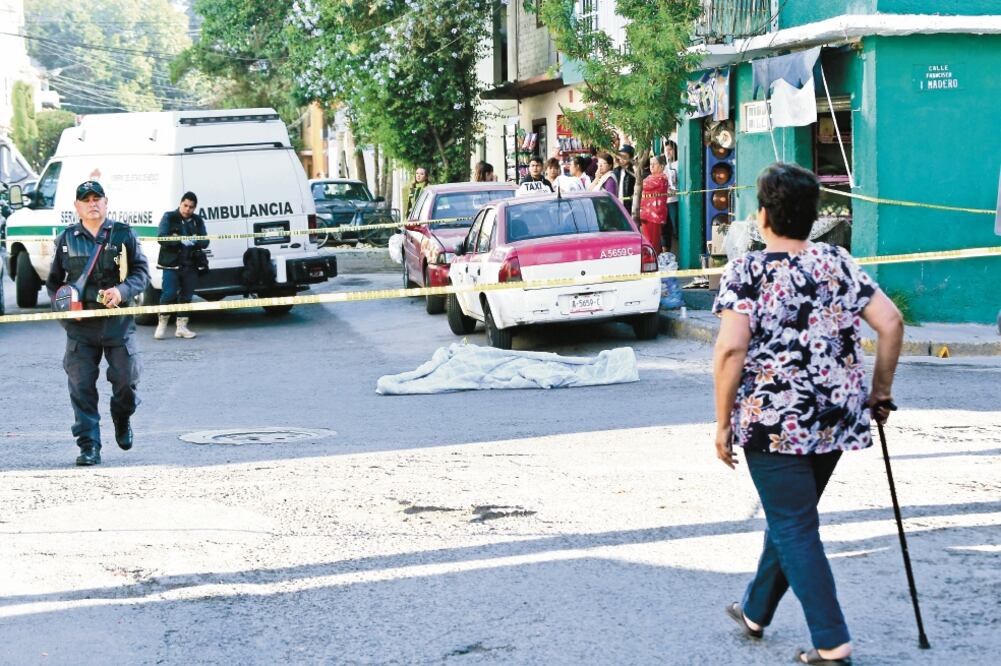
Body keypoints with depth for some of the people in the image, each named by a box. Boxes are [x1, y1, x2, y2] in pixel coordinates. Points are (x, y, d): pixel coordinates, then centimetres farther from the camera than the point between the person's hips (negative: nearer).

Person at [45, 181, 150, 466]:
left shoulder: (124, 234, 6)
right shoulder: (66, 239, 10)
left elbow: (142, 272, 2)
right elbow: (53, 281, 17)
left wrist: (122, 290, -17)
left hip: (118, 322, -1)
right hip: (80, 324, 1)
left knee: (126, 379, -1)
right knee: (82, 386, -5)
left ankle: (122, 419, 32)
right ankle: (89, 447, 1)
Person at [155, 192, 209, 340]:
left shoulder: (198, 221, 12)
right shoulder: (169, 217, 0)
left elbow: (205, 242, 5)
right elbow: (161, 238, -11)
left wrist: (194, 242, -18)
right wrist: (181, 241, -25)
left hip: (190, 265, 4)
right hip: (171, 264, -4)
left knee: (187, 296, 7)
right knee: (169, 294, -11)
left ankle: (181, 327, 16)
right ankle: (161, 325, 3)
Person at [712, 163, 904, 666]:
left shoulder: (746, 272, -8)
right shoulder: (839, 263, 5)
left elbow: (731, 350, -17)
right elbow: (891, 323, 0)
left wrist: (723, 423, -9)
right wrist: (880, 393, 11)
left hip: (773, 419, -6)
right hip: (836, 418, 6)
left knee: (794, 528, 2)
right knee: (788, 516, 22)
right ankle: (756, 611, 39)